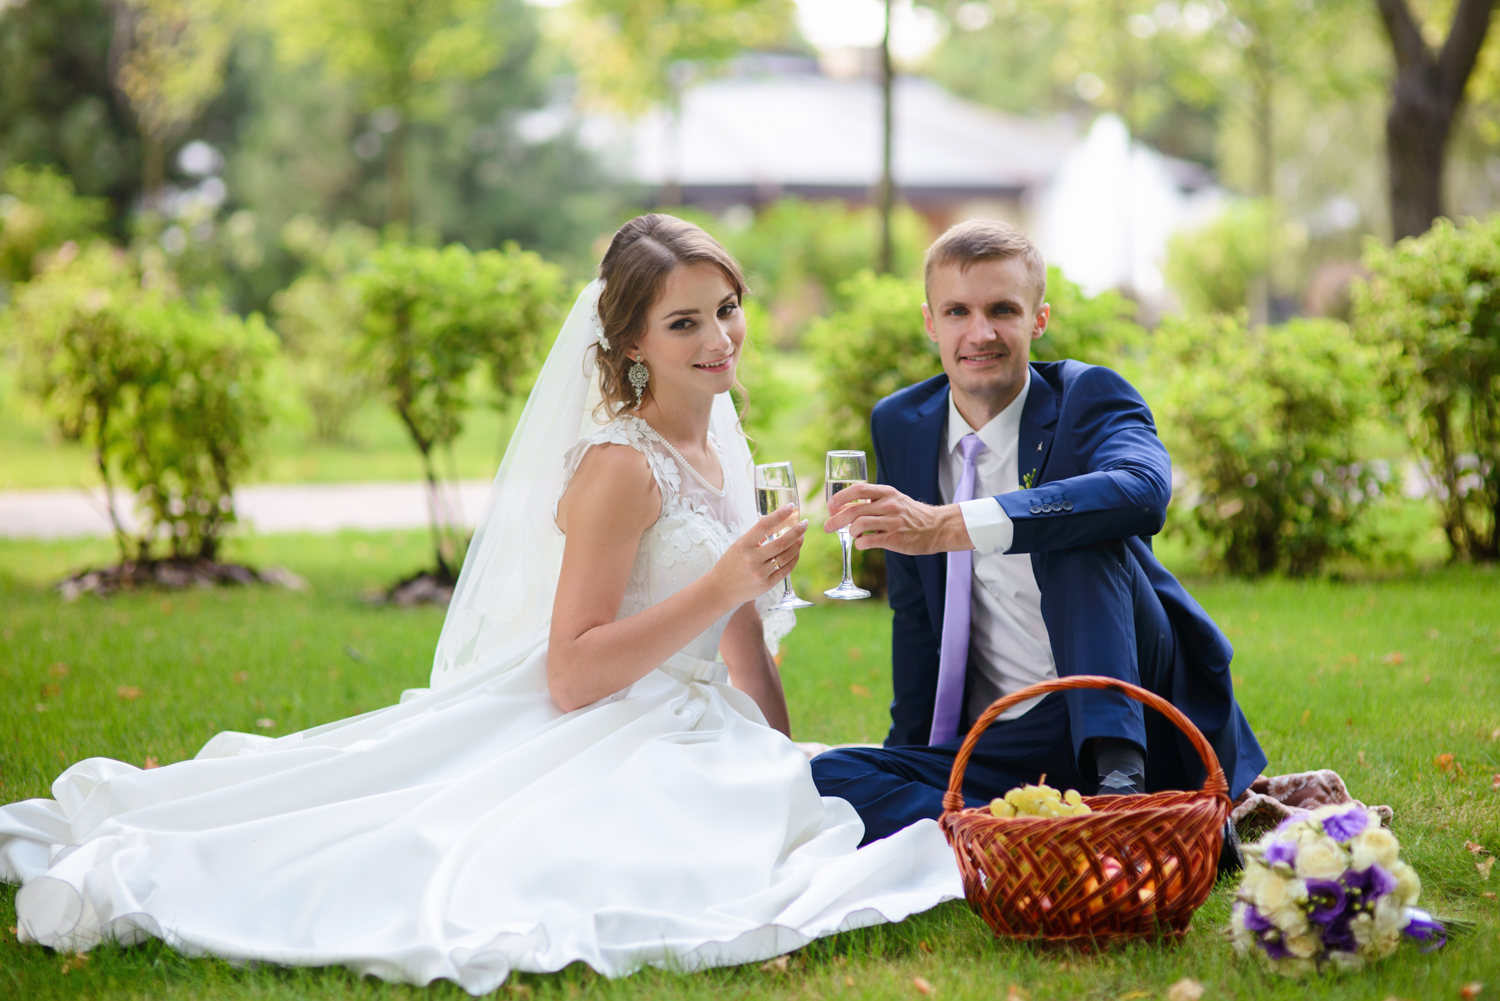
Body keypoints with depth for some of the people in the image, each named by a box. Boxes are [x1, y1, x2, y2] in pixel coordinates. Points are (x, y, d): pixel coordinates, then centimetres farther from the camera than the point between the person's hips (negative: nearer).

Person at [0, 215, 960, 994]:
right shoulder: (620, 466, -15)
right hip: (599, 746, -10)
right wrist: (723, 588, -22)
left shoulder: (719, 447, 13)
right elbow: (573, 673, -19)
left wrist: (791, 765, 16)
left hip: (691, 746, 10)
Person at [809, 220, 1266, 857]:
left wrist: (948, 526, -40)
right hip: (995, 751, 4)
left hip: (1125, 718, -4)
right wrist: (911, 753, 11)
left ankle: (1120, 777, -35)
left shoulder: (1088, 397, -6)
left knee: (1078, 537, -27)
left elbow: (1143, 493, -32)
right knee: (826, 780, -21)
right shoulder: (900, 426, 8)